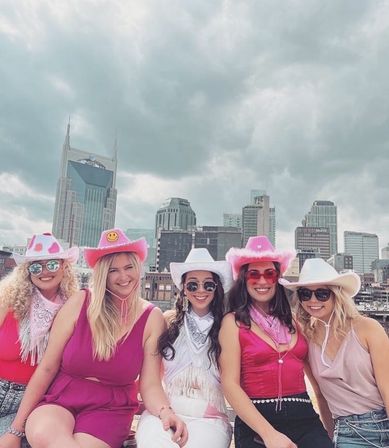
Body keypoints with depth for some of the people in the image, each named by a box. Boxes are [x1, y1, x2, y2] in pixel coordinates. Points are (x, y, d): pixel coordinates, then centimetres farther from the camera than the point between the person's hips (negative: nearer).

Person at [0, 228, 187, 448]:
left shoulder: (152, 318, -6)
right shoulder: (80, 302, -7)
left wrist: (166, 412, -27)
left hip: (109, 408, 0)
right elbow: (47, 368, -3)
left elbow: (150, 385, -6)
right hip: (59, 398, 1)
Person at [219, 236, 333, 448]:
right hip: (255, 422, -3)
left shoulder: (293, 319, 7)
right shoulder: (233, 322, -4)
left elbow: (310, 366, 14)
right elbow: (230, 384, -8)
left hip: (304, 417, 3)